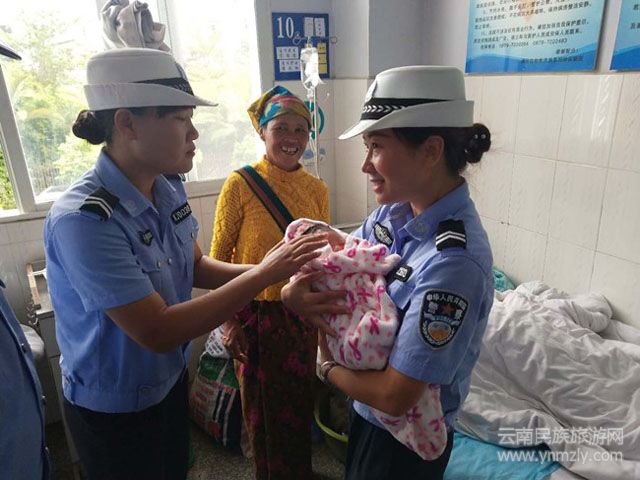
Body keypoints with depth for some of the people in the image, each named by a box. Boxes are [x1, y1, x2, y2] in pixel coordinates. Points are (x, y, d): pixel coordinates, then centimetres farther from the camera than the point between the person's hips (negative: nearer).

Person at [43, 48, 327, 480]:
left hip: (171, 379, 7)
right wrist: (263, 275, -30)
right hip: (113, 410, -6)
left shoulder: (169, 187, -9)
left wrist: (264, 268, -16)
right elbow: (157, 332, -31)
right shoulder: (82, 219, -31)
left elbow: (195, 266, 1)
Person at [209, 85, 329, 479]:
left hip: (302, 310, 4)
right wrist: (229, 321, -8)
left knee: (301, 402, 20)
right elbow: (218, 258, -7)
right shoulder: (240, 184, -13)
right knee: (263, 405, 15)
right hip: (257, 310, -3)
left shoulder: (317, 189, 0)